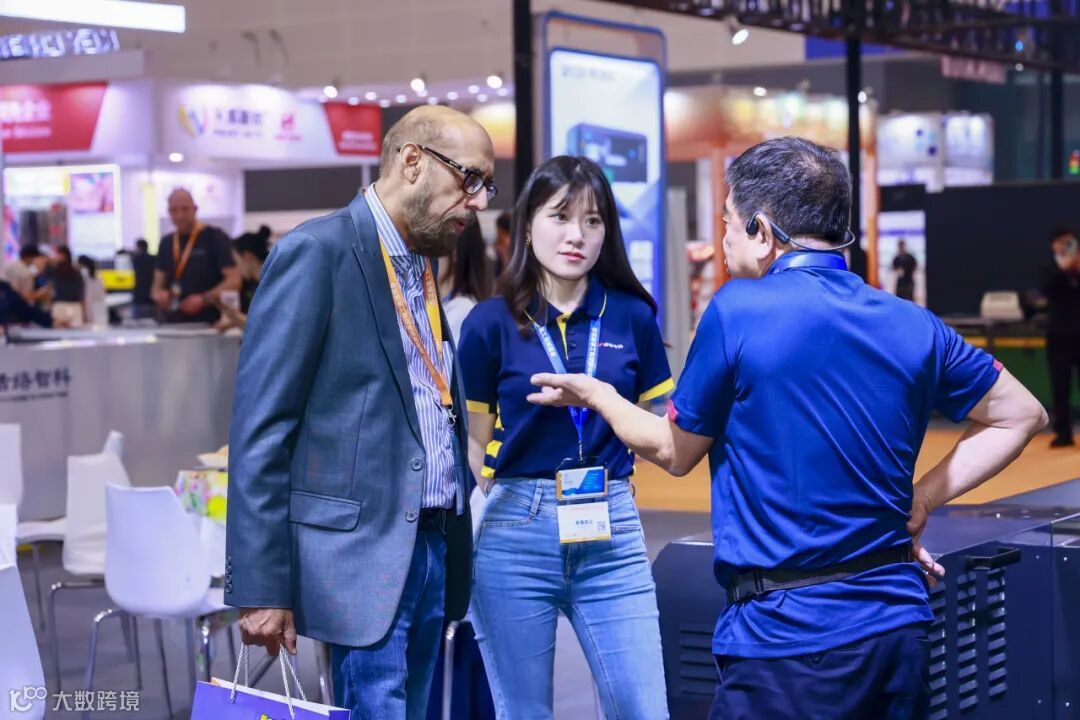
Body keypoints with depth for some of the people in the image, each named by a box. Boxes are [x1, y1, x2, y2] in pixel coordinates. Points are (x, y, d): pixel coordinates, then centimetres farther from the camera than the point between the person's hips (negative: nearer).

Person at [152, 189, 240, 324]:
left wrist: (204, 299, -22)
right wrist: (159, 295, -6)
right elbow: (158, 286, 18)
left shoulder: (214, 237, -3)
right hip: (174, 325, 5)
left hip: (209, 325, -5)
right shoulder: (166, 243, 15)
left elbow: (234, 280, -9)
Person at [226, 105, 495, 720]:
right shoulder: (318, 253, -9)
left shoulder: (422, 268, 16)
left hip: (435, 549, 8)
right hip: (363, 553, -8)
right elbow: (259, 430, -13)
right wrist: (261, 589, -16)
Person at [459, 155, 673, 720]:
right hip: (515, 534, -1)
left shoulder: (631, 316, 3)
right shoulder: (490, 322, -1)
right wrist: (522, 501, -2)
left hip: (611, 533, 1)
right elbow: (475, 442, 6)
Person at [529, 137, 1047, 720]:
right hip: (899, 623, 6)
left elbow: (675, 452, 3)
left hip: (789, 636, -5)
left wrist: (595, 394, 21)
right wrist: (918, 502, 12)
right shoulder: (912, 326, 4)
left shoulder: (738, 311, -10)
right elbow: (1020, 416, 16)